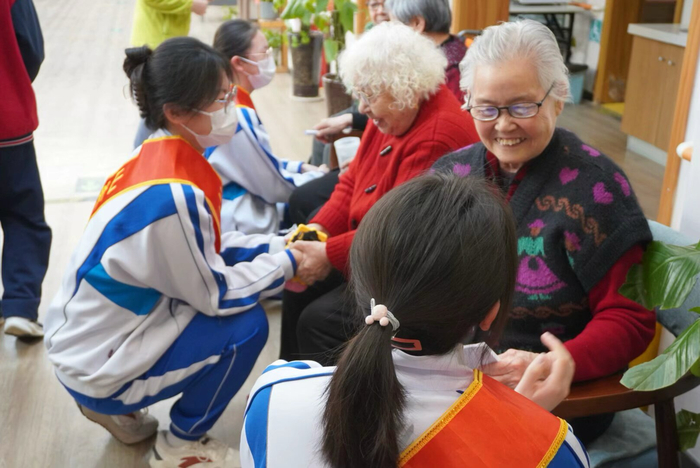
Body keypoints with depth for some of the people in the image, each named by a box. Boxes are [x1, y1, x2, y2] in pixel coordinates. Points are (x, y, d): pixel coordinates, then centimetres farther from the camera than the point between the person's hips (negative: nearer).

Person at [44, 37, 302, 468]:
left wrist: (279, 248, -1)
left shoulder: (161, 156, -4)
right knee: (247, 324, -15)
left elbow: (205, 246, 8)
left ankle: (117, 405, 19)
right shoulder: (170, 196, -31)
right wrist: (287, 263, -9)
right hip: (97, 367, -9)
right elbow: (216, 296, -20)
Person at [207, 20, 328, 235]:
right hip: (243, 223, -9)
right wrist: (318, 176, -3)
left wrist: (302, 167, 7)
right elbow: (274, 187, -18)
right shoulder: (236, 115, -25)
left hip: (246, 207, 9)